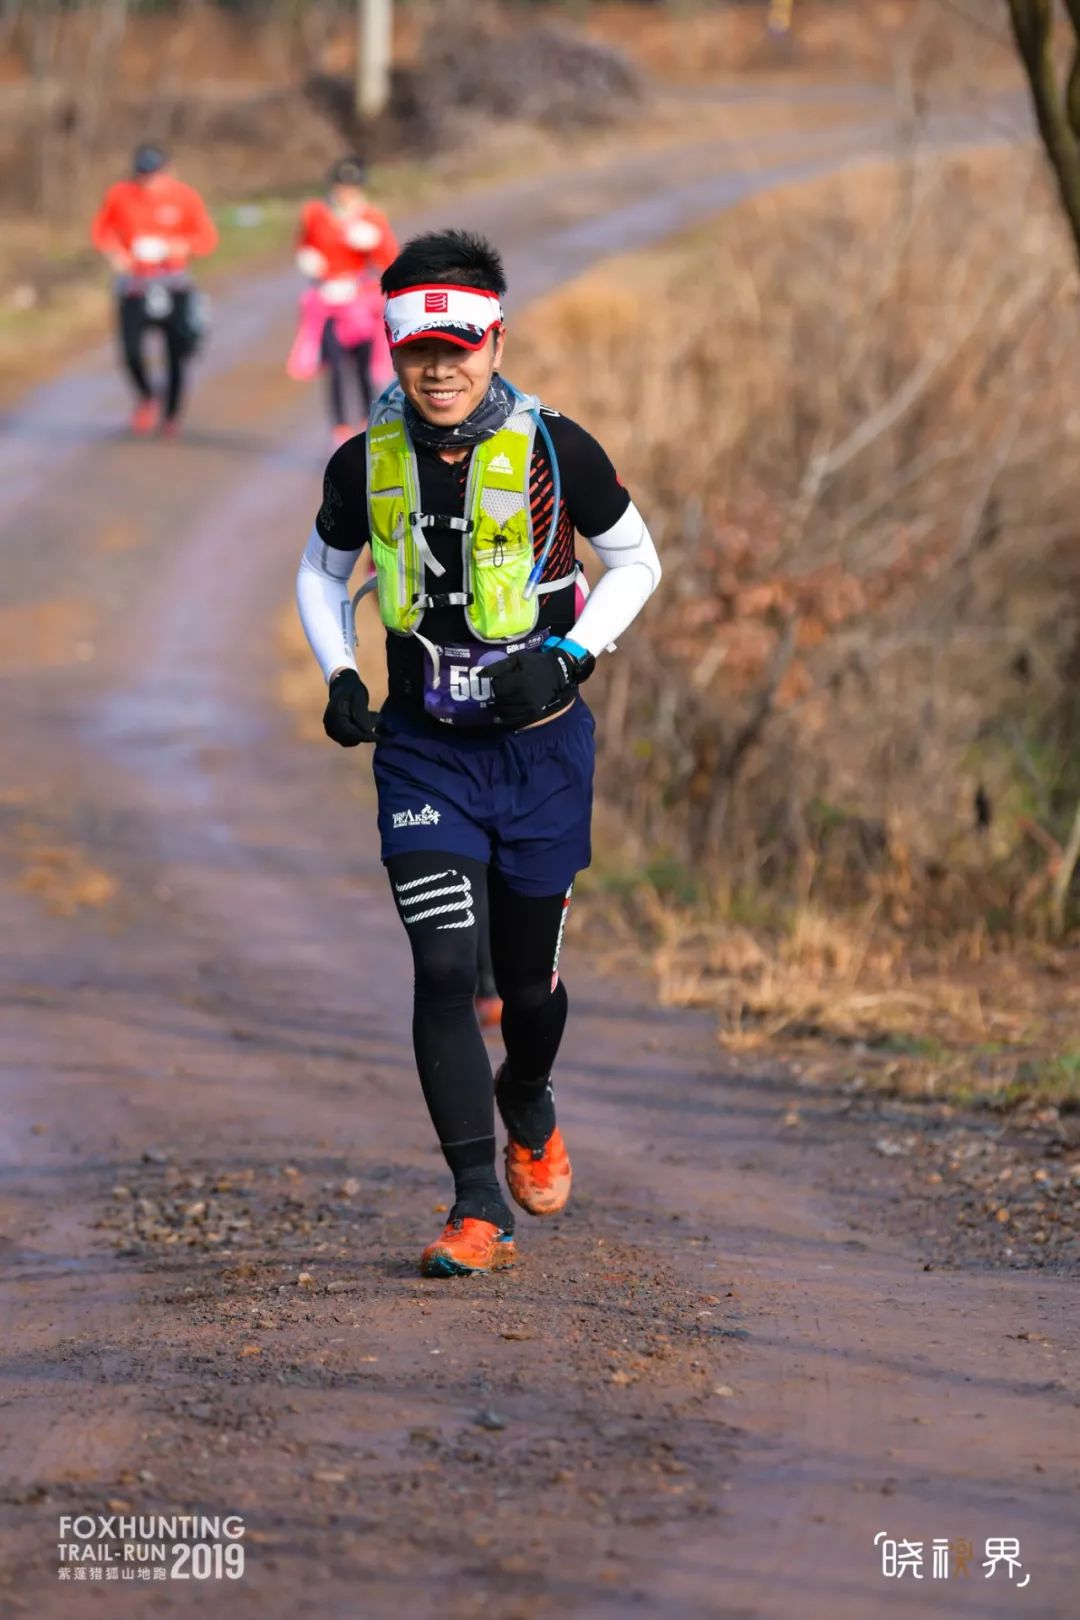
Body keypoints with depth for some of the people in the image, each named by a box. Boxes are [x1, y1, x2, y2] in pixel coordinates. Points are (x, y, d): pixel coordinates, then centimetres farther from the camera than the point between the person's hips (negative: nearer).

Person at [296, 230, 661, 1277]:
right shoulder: (366, 464, -5)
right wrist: (338, 675, -2)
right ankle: (479, 1204, -8)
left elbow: (636, 562, 3)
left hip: (541, 747, -1)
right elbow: (321, 574, 14)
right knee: (443, 967, -13)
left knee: (527, 981, 10)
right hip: (425, 749, 1)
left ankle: (528, 1110, 44)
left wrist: (570, 656, -11)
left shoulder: (554, 450, -11)